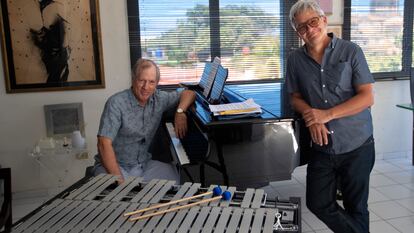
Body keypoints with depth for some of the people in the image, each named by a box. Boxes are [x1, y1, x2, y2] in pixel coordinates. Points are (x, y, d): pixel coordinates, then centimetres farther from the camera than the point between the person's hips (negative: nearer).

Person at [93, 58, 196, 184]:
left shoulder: (158, 98, 0)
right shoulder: (116, 103, -16)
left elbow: (188, 93, 12)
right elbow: (104, 144, -23)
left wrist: (180, 111, -10)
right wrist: (119, 179, -30)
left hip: (143, 164, 5)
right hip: (113, 164, -5)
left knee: (174, 176, -20)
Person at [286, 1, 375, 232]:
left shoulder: (351, 51, -8)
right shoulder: (296, 60, 1)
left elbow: (367, 97, -11)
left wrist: (327, 114, -21)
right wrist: (312, 118, -14)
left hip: (357, 146, -3)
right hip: (322, 147, 3)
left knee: (356, 208, 11)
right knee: (318, 204, 10)